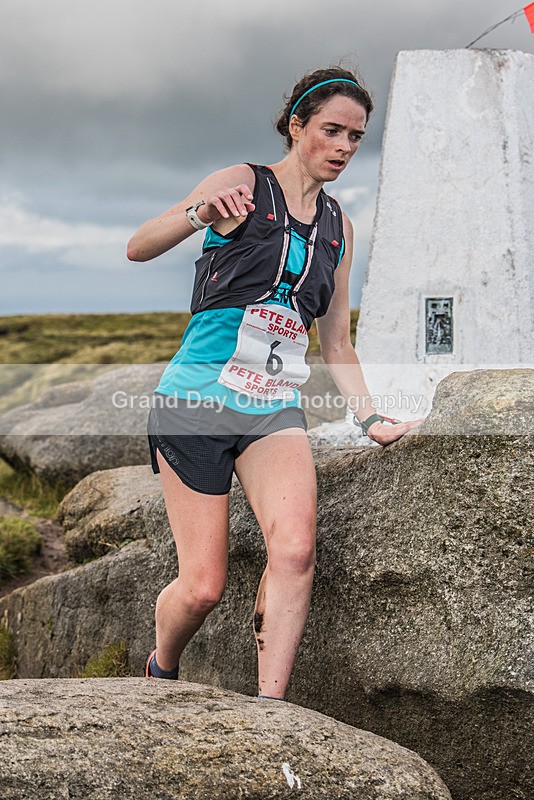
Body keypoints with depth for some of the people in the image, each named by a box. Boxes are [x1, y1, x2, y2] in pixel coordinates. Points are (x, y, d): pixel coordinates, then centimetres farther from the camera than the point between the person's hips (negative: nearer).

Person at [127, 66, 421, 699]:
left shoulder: (338, 227, 15)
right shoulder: (244, 184, -2)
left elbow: (335, 342, 21)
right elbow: (138, 248, -11)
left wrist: (370, 420, 12)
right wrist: (199, 215, -30)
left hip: (275, 408, 4)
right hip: (197, 396, -4)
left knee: (295, 548, -24)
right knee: (203, 586, -5)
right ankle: (161, 670, 27)